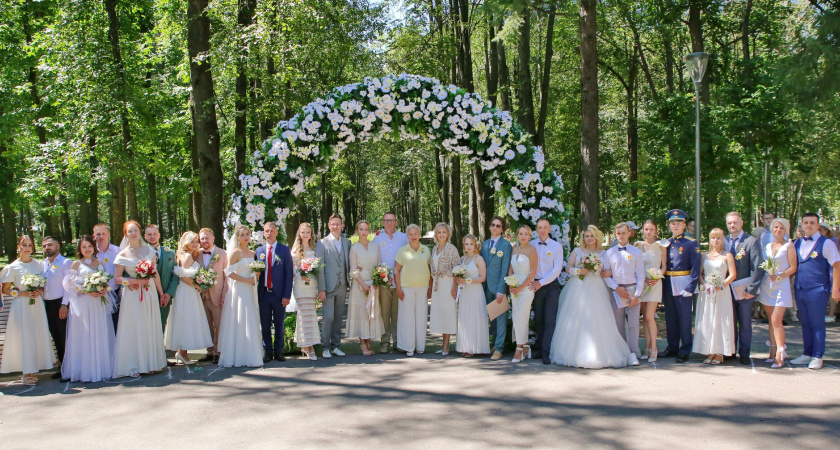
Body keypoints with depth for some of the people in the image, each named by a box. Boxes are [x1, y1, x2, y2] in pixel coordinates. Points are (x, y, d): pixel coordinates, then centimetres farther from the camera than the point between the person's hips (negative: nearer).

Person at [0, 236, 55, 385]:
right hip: (21, 306, -3)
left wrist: (40, 290, -5)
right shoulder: (13, 267, -2)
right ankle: (26, 373, 1)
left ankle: (32, 371, 10)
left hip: (37, 305, 3)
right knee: (23, 337, -5)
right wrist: (22, 293, -12)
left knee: (39, 336, 2)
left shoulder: (39, 264, 7)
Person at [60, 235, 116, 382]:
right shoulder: (76, 264, 3)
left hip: (99, 305, 4)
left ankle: (99, 369, 8)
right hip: (82, 305, -4)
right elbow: (71, 284, -5)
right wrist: (87, 291, -17)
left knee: (100, 336, 3)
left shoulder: (99, 263, 15)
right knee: (84, 337, -5)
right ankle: (85, 372, -2)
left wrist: (104, 290, -6)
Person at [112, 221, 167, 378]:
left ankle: (149, 363, 15)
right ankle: (133, 367, 3)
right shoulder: (122, 255, -1)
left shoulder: (149, 251, 7)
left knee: (150, 328, 5)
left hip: (150, 293, 3)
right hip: (132, 294, -3)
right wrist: (134, 281, -15)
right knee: (133, 329, -2)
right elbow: (117, 278, -2)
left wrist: (161, 293, 13)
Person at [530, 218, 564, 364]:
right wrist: (531, 282, -7)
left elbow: (557, 269, -4)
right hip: (536, 285, 2)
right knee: (538, 319, 7)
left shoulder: (557, 246, 2)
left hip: (551, 286, -2)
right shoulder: (531, 245, 6)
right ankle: (540, 348, 16)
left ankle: (546, 352, -11)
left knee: (550, 320, -8)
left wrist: (541, 282, -10)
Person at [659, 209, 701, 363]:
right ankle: (672, 348, 22)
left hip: (683, 285, -5)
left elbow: (695, 268, -8)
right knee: (670, 318, 11)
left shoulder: (691, 243, -4)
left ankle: (685, 351, 7)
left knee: (684, 319, -1)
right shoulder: (665, 243, 11)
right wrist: (662, 285, 4)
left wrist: (690, 288, -15)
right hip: (668, 285, 5)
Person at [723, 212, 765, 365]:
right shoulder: (723, 241, 8)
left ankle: (744, 354, 13)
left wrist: (751, 289, -14)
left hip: (744, 289, -4)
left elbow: (758, 267, -10)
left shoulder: (751, 241, -6)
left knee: (745, 322, 3)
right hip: (727, 288, 4)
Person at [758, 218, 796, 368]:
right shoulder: (768, 246, 13)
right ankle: (773, 351, 13)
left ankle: (780, 355, -10)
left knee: (776, 320, -13)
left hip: (781, 285, -5)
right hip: (767, 285, 5)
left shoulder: (788, 246, -2)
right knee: (771, 320, 7)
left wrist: (779, 276, -17)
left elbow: (793, 267, -5)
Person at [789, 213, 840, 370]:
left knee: (817, 324, 1)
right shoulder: (797, 243, 11)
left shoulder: (826, 243, -5)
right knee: (805, 324, 13)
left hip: (818, 291, -5)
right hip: (800, 290, 5)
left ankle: (817, 357, 10)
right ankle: (807, 354, 23)